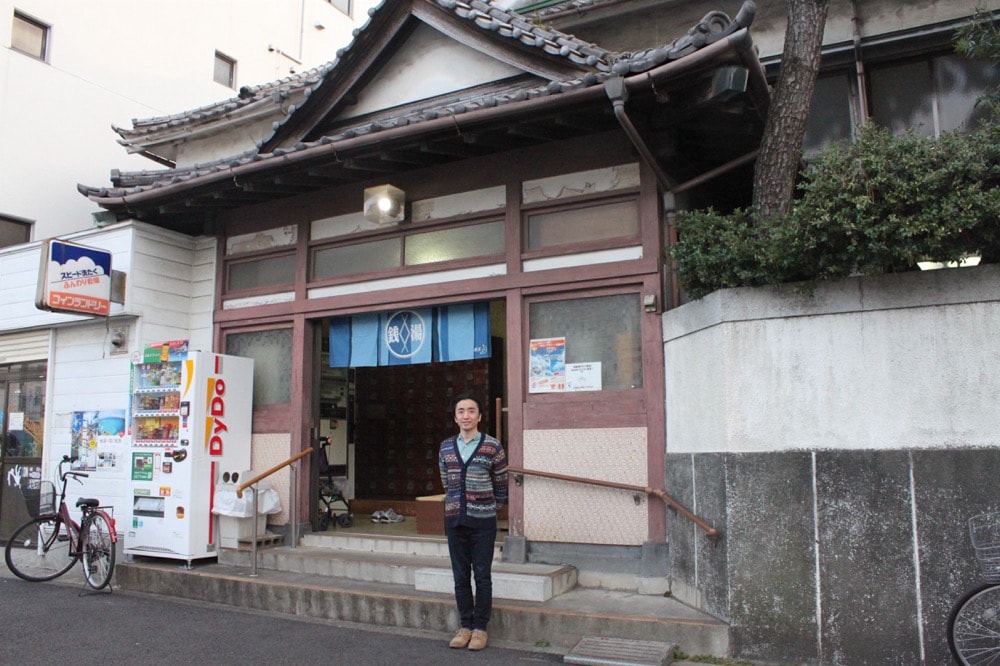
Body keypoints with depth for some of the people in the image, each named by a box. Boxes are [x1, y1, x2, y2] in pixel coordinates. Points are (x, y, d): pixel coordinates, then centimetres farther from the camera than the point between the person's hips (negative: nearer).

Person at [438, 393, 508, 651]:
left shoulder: (493, 447, -6)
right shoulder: (445, 447, 5)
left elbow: (501, 484, 5)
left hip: (483, 521, -3)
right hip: (455, 520, 3)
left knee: (482, 577, 3)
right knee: (460, 577, 9)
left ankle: (480, 628, 14)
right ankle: (465, 626, 21)